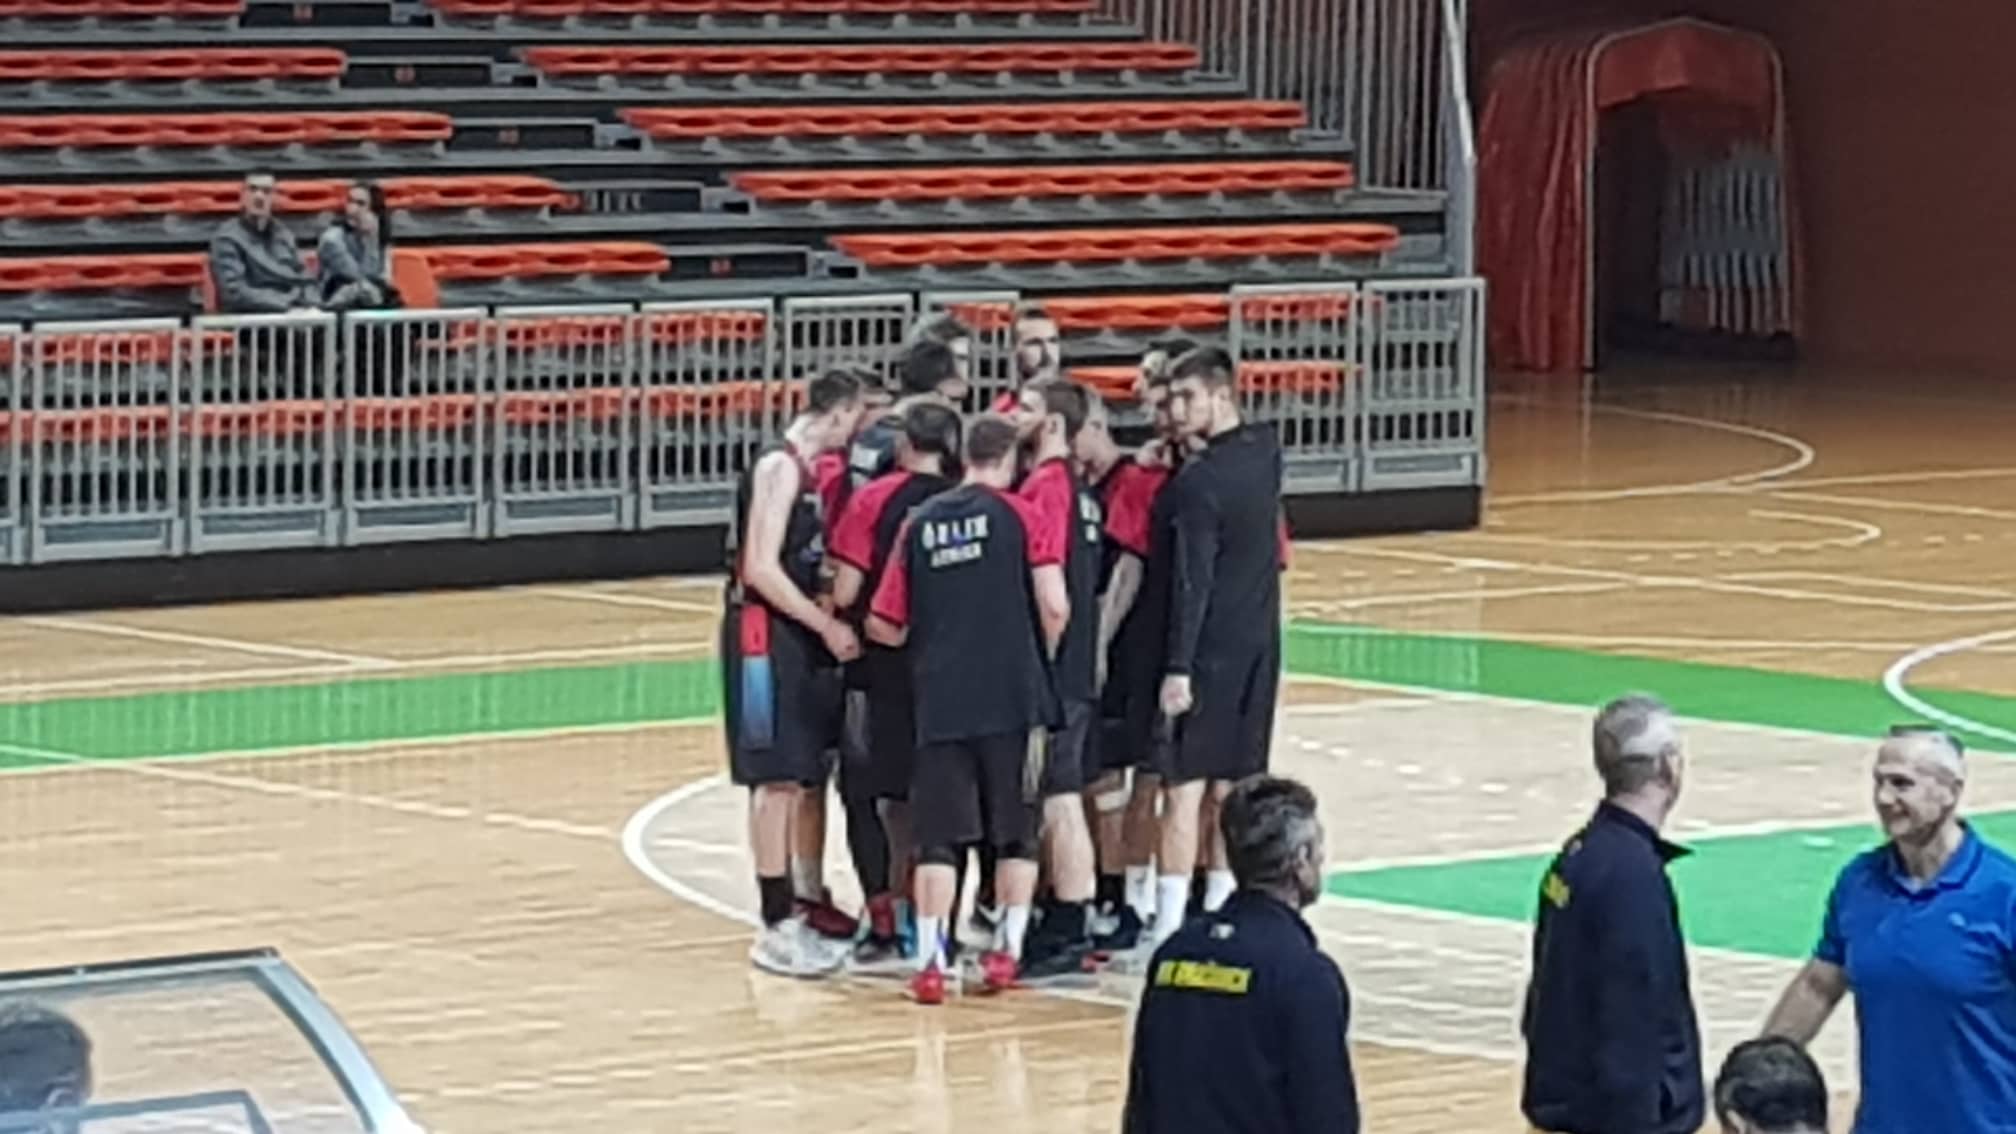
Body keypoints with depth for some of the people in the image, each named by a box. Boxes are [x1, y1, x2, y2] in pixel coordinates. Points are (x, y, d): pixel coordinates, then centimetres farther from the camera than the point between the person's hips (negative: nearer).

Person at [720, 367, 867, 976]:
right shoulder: (779, 468, -15)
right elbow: (761, 568, -20)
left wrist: (826, 618, 9)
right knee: (776, 779, -7)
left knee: (792, 781, 12)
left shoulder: (806, 470, 14)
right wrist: (827, 624, -17)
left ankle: (789, 913, 19)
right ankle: (777, 927, -5)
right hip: (764, 634, -9)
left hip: (796, 636, 9)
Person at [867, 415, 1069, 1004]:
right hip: (1013, 698, -2)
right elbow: (1055, 606, -10)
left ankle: (929, 961, 0)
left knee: (938, 835, 5)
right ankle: (1006, 950, 11)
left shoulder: (920, 522, 9)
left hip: (938, 700, 2)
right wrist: (1042, 659, 10)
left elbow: (883, 625, 9)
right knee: (1017, 832, 11)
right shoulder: (1021, 515, 0)